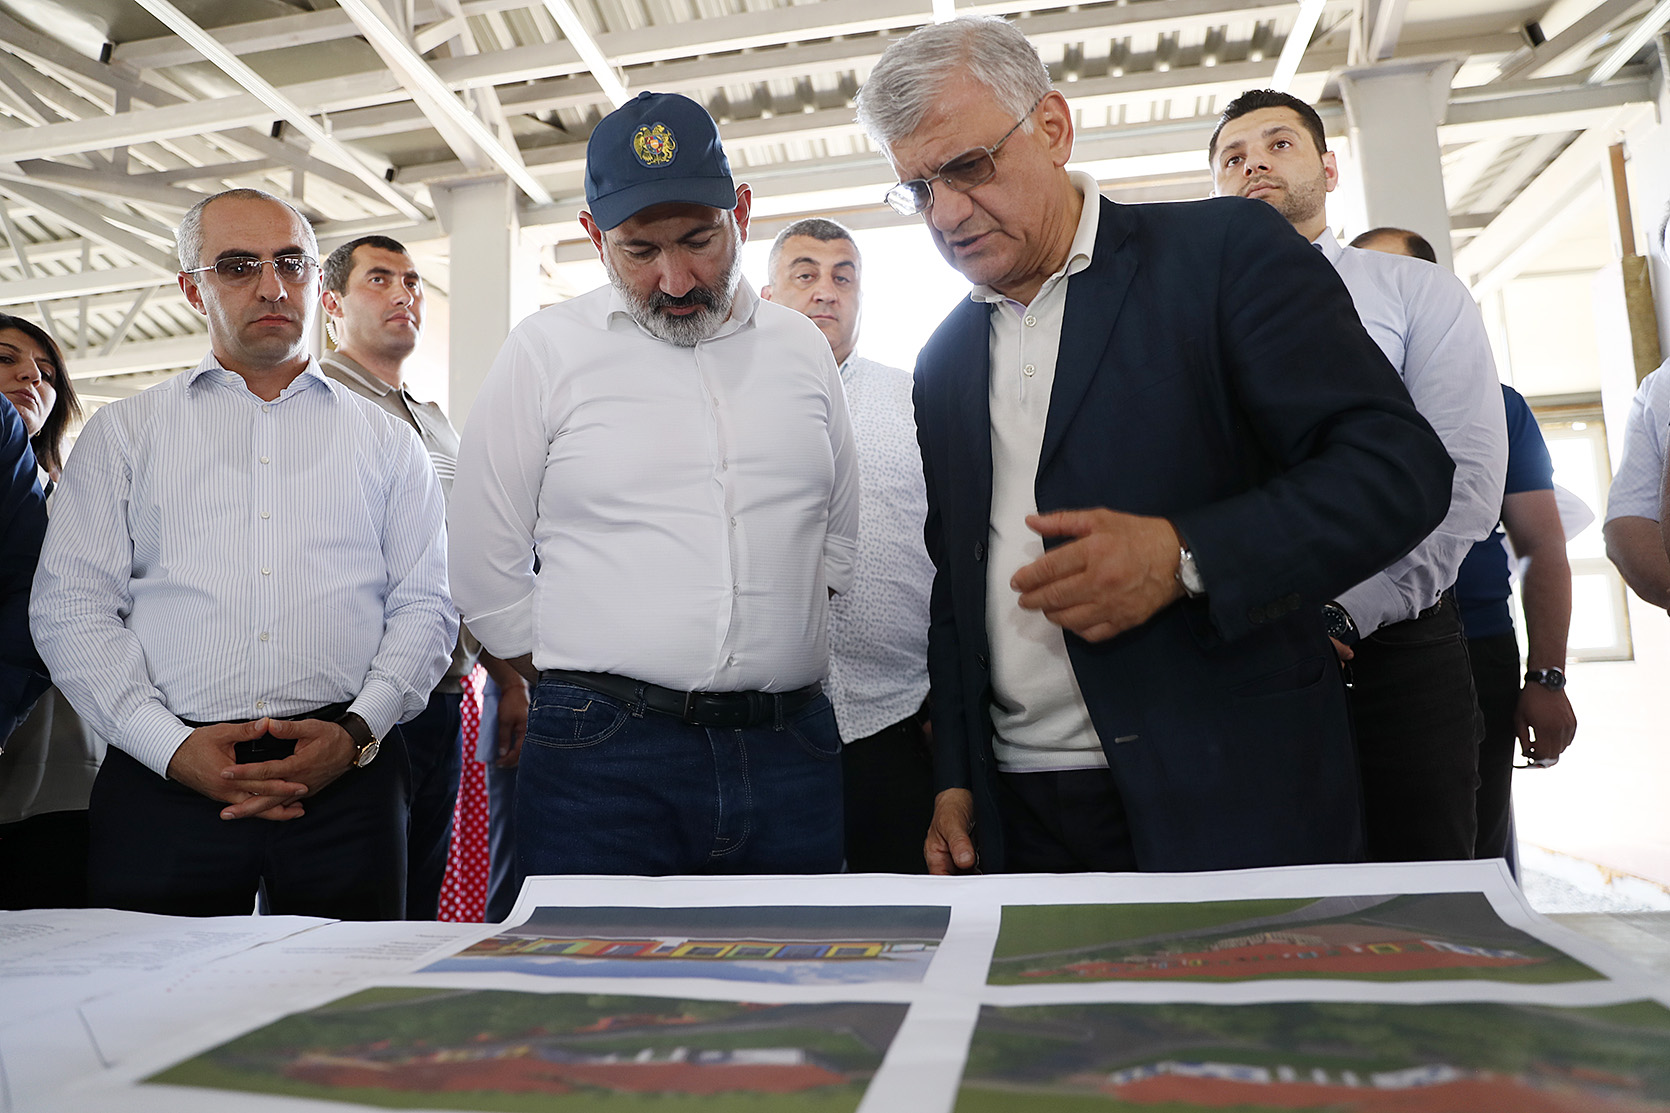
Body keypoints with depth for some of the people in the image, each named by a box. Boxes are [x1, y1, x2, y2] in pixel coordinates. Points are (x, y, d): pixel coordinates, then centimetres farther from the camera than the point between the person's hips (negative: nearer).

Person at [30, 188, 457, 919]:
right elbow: (71, 606, 5)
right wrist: (173, 746, -8)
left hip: (347, 783, 0)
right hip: (164, 780, 0)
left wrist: (357, 733, -8)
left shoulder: (386, 441, 13)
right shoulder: (124, 433, 13)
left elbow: (424, 605, 7)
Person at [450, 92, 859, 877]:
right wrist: (591, 696, 4)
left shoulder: (802, 348, 10)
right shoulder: (543, 352, 1)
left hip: (792, 753, 3)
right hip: (602, 762, -2)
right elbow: (485, 577, 3)